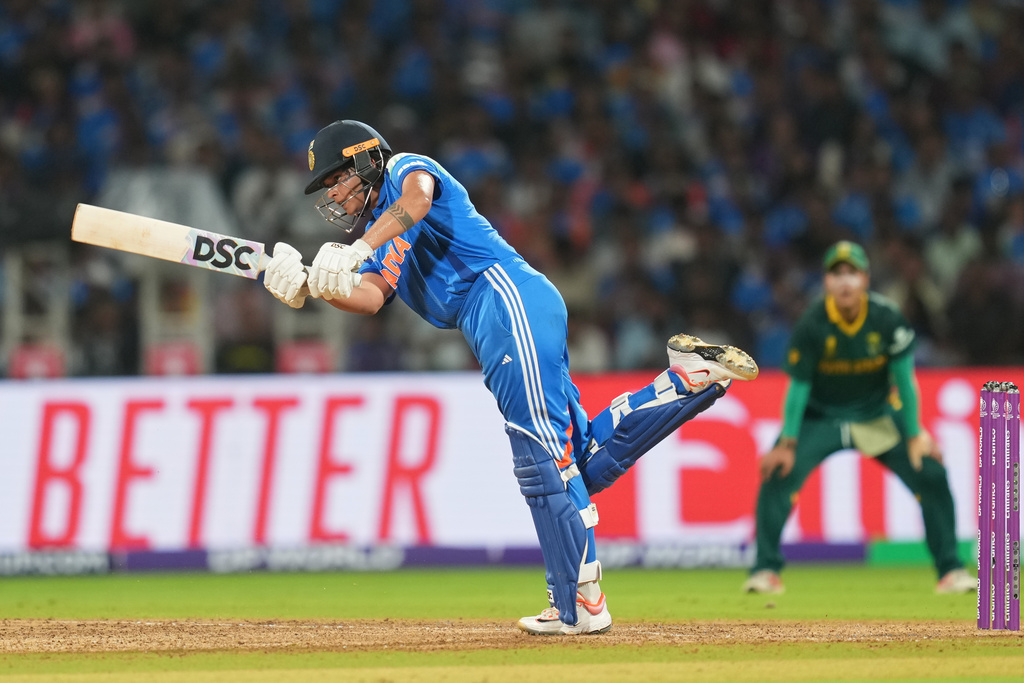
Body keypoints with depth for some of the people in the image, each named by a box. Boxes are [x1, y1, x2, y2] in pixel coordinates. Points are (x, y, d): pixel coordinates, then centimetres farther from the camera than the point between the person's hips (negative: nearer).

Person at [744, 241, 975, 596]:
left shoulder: (888, 319, -18)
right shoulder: (811, 325, -22)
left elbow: (904, 379, -9)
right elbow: (798, 386, -14)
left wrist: (915, 436, -7)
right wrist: (787, 444, -16)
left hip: (877, 418, 1)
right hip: (821, 417, -1)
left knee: (932, 476, -11)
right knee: (778, 474, -22)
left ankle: (950, 570, 3)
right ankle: (765, 569, -10)